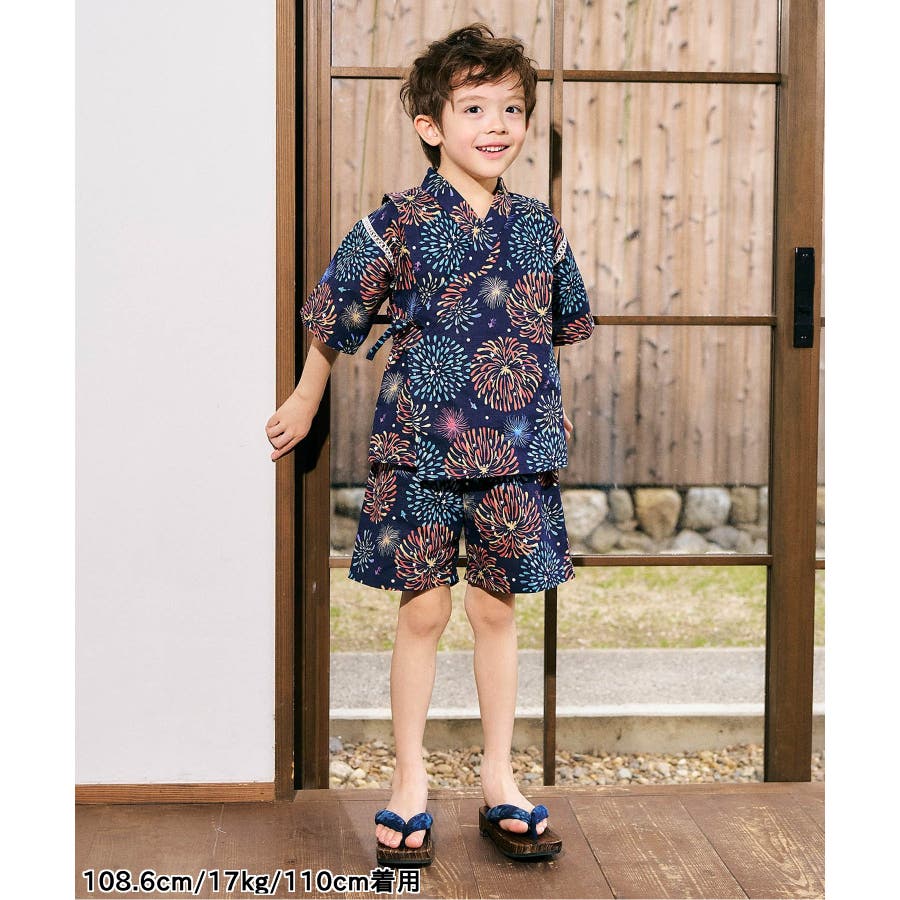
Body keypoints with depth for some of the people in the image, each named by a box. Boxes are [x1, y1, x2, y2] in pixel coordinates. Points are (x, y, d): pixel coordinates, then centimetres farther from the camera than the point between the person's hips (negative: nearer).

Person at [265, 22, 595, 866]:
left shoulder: (538, 226, 5)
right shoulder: (395, 225, -7)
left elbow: (558, 324, 20)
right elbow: (334, 317, 3)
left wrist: (546, 407, 23)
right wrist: (304, 404, 12)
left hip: (515, 449, 3)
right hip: (420, 449, -3)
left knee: (497, 609, 10)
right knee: (423, 611, 4)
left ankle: (498, 779, 24)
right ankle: (409, 782, 19)